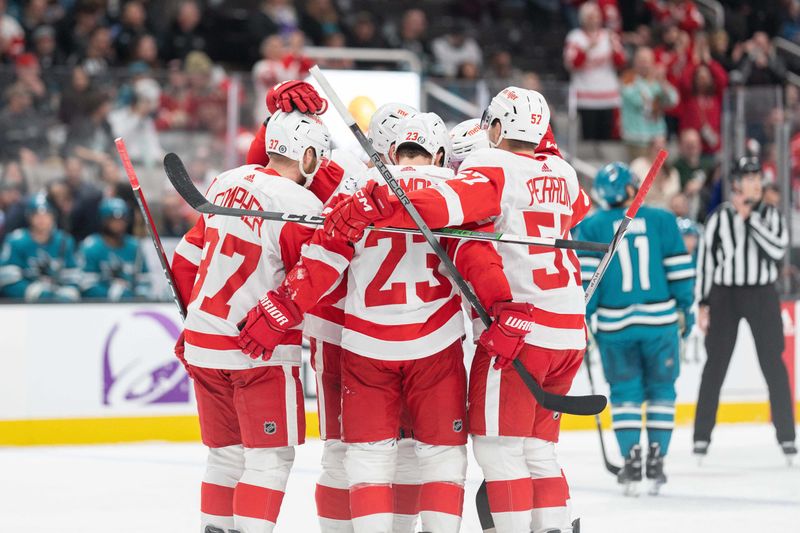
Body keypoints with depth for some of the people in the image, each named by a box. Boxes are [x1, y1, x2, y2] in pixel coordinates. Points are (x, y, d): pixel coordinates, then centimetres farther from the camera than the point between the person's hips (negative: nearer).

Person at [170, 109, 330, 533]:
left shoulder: (227, 183, 7)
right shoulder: (300, 207, -16)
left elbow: (187, 258, 15)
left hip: (202, 338, 7)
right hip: (259, 351, -7)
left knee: (227, 452, 17)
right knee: (270, 457, -2)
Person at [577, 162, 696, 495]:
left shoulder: (592, 226, 0)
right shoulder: (662, 220, 1)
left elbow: (585, 277, -5)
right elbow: (679, 269, 2)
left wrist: (582, 318, 0)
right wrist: (685, 308, 12)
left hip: (615, 324, 0)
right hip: (660, 319, 0)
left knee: (625, 392, 9)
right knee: (661, 389, 12)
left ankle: (631, 460, 0)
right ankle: (656, 460, 7)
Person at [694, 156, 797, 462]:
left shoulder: (770, 216, 3)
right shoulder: (719, 218, -2)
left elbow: (778, 248, -14)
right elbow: (705, 260, 1)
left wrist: (750, 217, -15)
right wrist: (704, 304, -2)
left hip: (762, 296, 1)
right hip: (724, 295, -1)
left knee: (773, 364, 0)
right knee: (716, 365, 3)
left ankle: (786, 435, 6)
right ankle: (702, 435, 11)